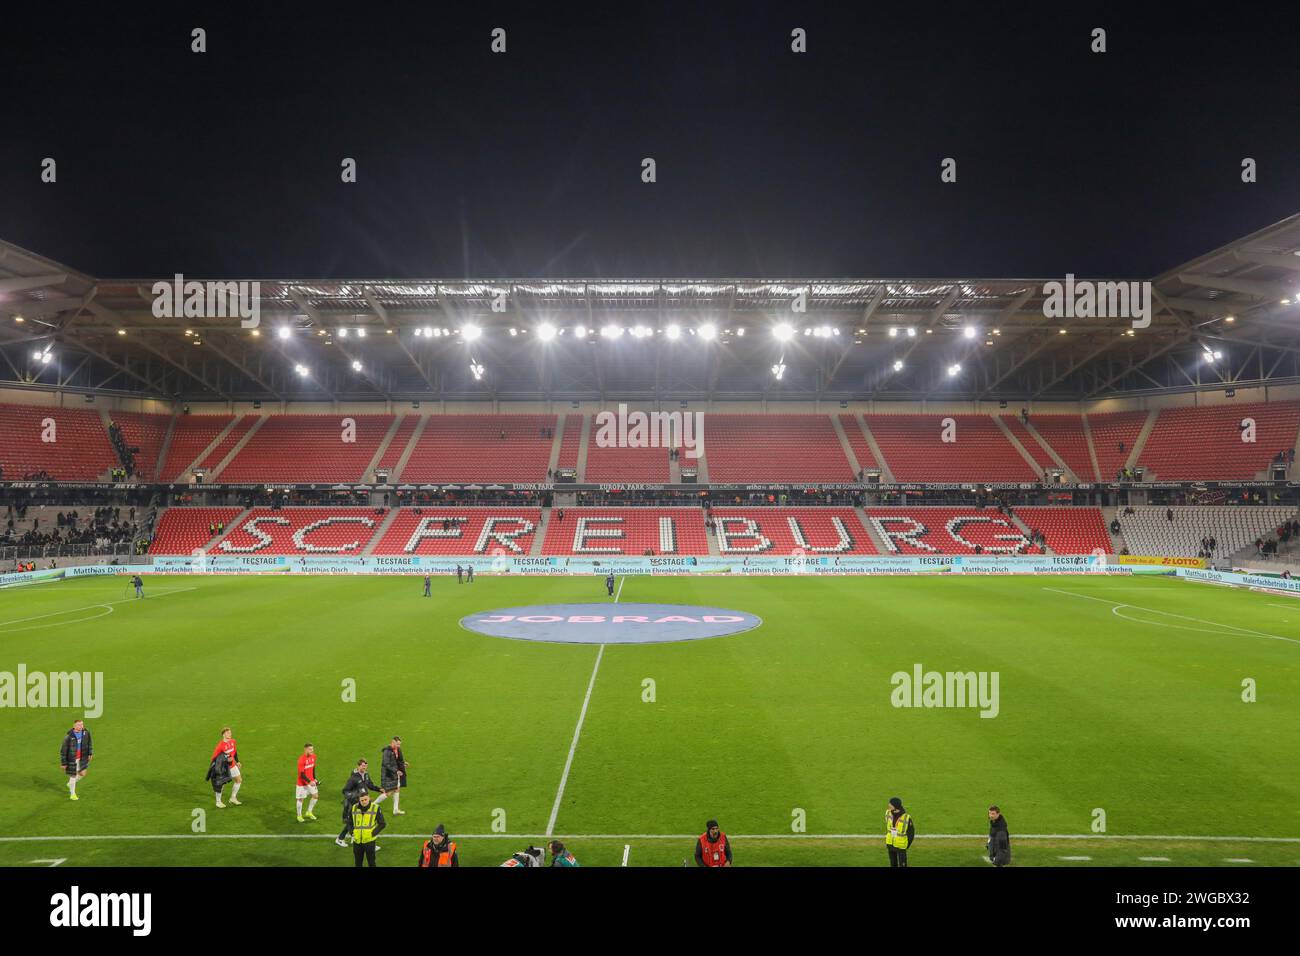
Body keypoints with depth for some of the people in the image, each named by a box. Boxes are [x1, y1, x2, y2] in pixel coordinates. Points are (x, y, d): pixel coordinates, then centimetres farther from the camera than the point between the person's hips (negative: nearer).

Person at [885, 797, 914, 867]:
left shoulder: (906, 818, -23)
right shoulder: (888, 813, -9)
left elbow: (911, 833, -10)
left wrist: (906, 845, -8)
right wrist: (887, 839, 9)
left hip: (901, 846, -5)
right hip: (890, 845, 5)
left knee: (902, 864, 3)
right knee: (893, 863, 19)